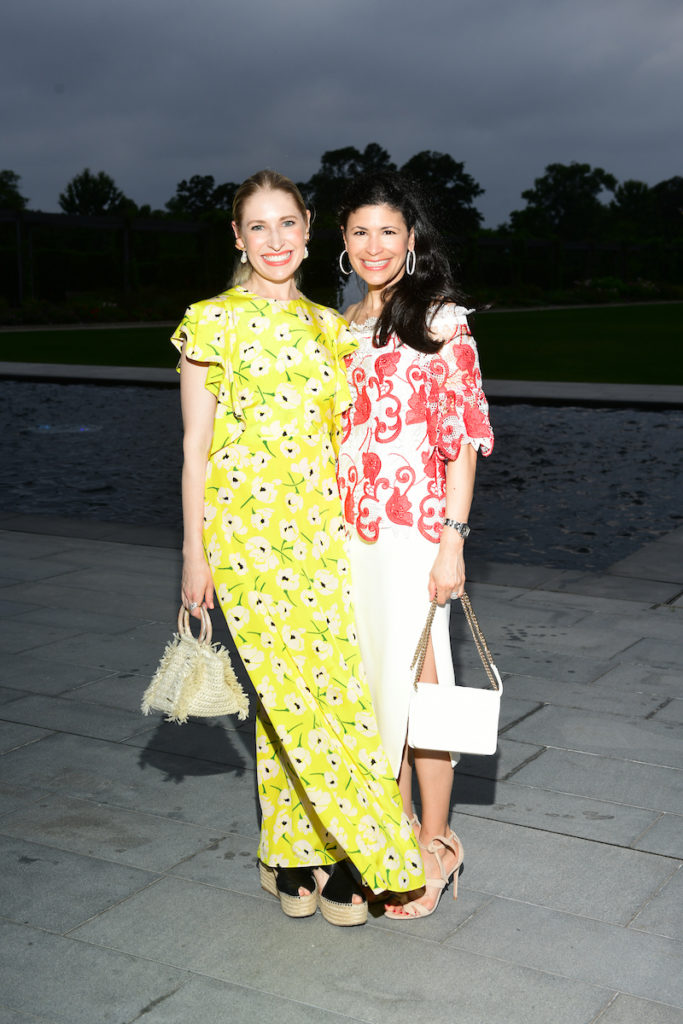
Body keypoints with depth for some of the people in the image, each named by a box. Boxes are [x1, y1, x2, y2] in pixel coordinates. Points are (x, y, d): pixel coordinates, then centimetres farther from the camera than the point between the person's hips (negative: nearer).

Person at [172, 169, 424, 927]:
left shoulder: (329, 326, 12)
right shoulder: (213, 323, 0)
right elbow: (195, 445, 0)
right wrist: (194, 552, -3)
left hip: (322, 529, 4)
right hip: (246, 531, -4)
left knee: (313, 689, 2)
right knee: (291, 687, -7)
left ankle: (297, 849, 17)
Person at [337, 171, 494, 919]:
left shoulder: (441, 321, -5)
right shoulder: (339, 328, 13)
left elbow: (463, 437, -8)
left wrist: (452, 540, -14)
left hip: (413, 532, -6)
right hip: (349, 534, 6)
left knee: (417, 685, 0)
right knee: (373, 684, 12)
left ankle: (435, 845, 16)